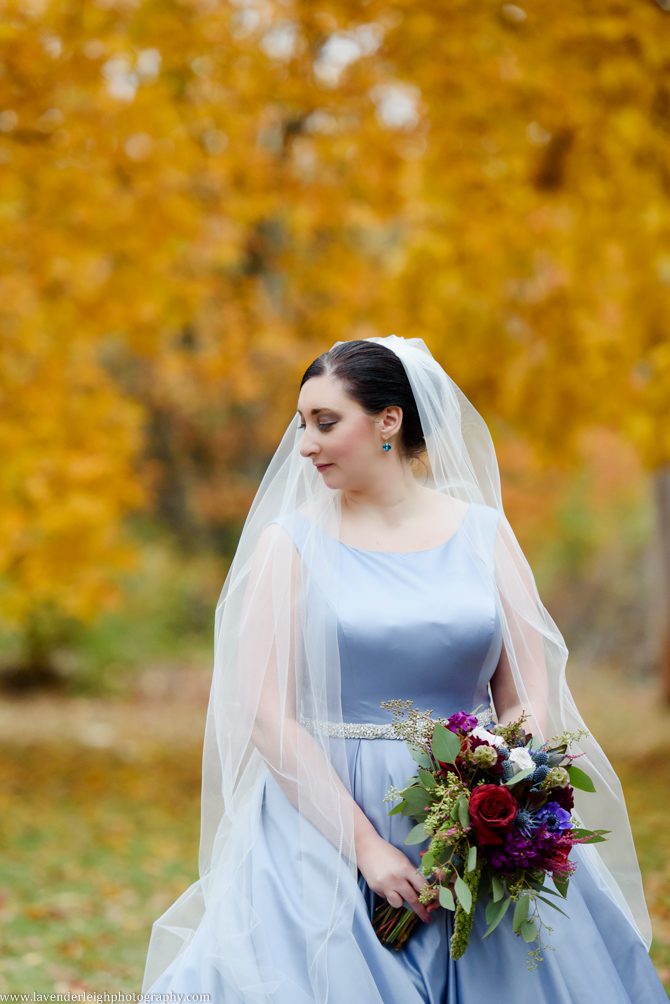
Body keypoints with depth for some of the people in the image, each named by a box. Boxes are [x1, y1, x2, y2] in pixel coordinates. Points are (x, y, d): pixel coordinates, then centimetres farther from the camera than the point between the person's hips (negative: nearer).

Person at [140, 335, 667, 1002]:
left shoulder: (484, 533, 6)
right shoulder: (289, 542, 1)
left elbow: (527, 701, 4)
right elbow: (266, 714, -7)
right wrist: (365, 846, -15)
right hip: (325, 820, -1)